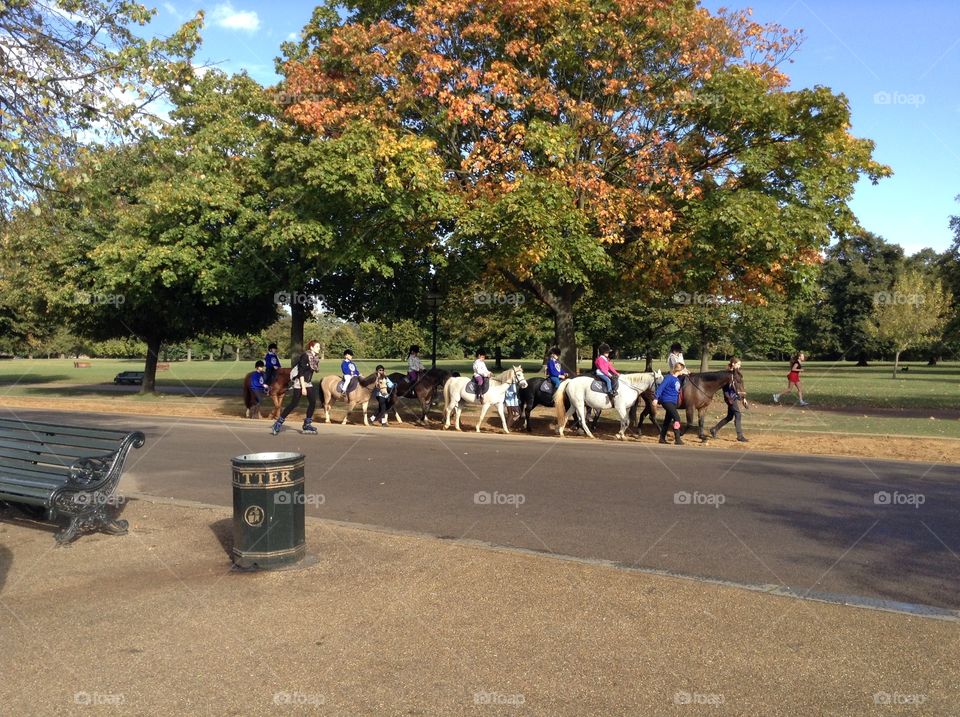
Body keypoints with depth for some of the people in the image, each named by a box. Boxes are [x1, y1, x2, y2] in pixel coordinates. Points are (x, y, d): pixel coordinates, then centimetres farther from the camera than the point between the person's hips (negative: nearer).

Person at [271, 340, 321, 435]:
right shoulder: (305, 356, -16)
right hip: (299, 382, -8)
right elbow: (301, 372, -19)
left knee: (313, 402, -2)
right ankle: (279, 423, 0)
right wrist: (303, 387, -22)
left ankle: (307, 424, 8)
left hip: (308, 383, 8)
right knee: (294, 403, -9)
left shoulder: (315, 357, 7)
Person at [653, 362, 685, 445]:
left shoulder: (677, 379, 12)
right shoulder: (669, 378, -13)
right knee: (677, 418, -17)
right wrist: (656, 398, -25)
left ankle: (662, 438, 22)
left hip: (673, 402, 9)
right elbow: (661, 387, -19)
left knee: (667, 420, 13)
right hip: (667, 401, -9)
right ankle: (677, 439, -17)